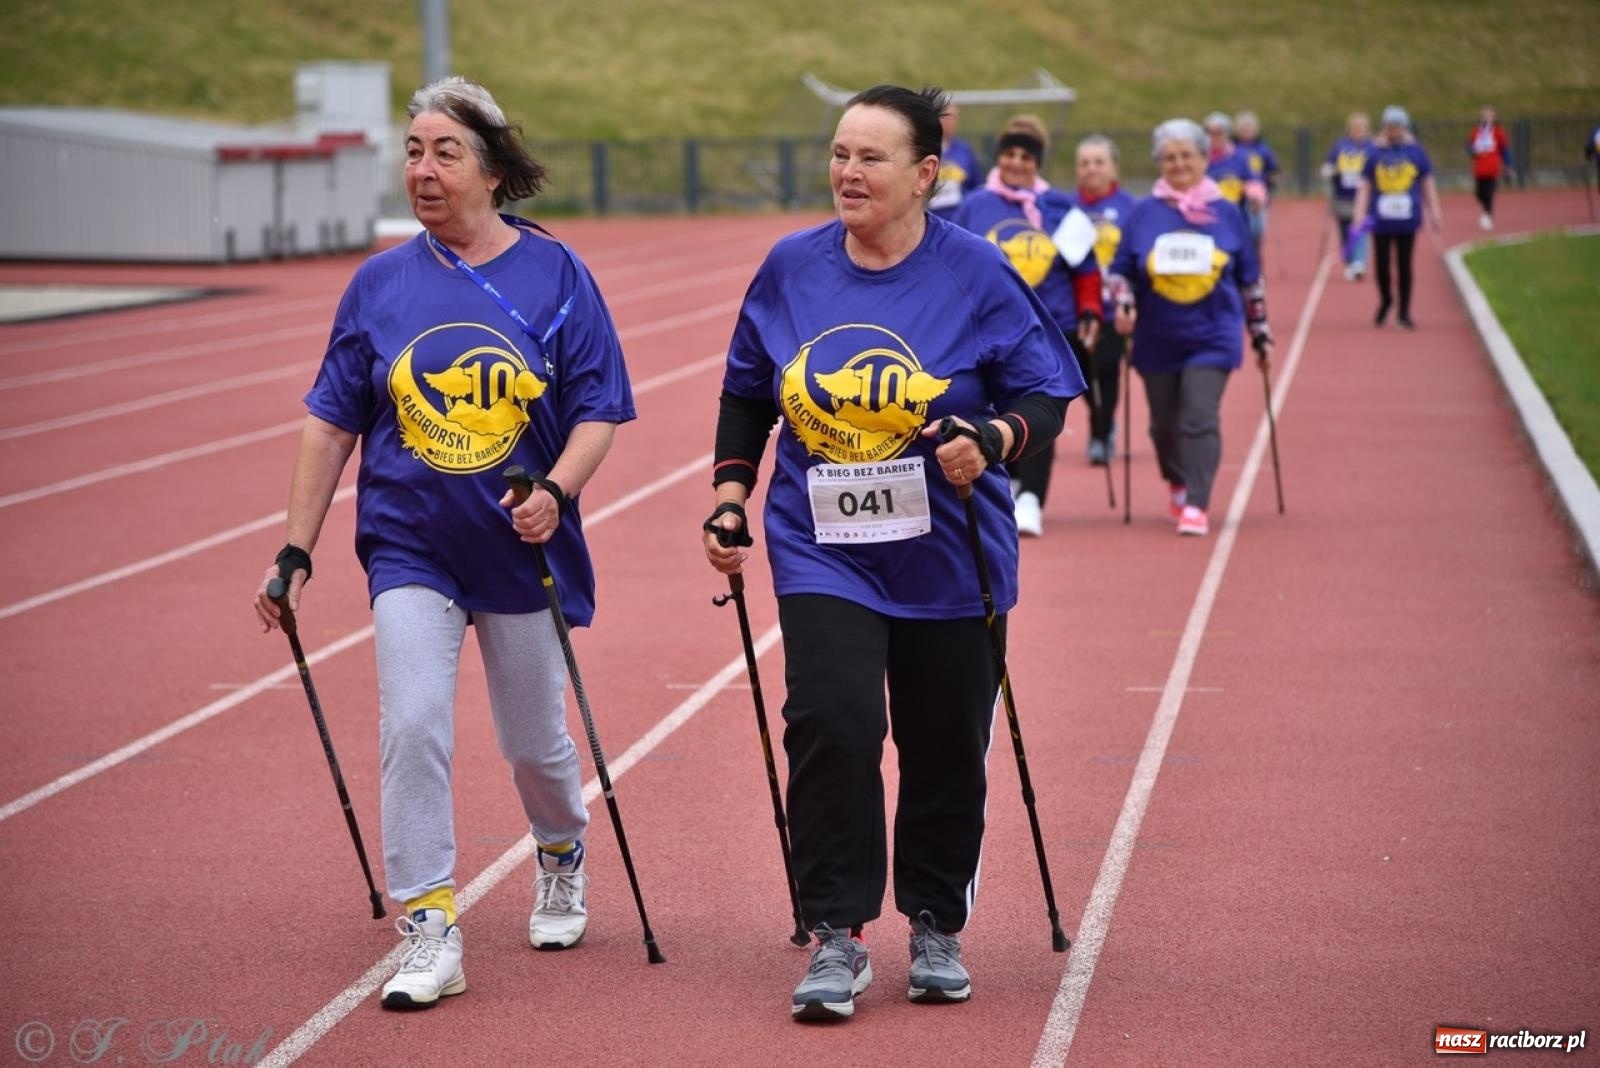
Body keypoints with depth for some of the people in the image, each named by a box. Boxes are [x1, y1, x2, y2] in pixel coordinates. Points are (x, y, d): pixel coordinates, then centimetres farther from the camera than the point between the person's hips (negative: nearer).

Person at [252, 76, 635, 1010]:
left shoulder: (554, 274, -3)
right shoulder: (381, 284, 2)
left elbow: (599, 408, -3)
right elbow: (333, 422, 5)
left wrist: (557, 490, -21)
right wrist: (296, 550, 2)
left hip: (522, 547, -1)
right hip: (410, 546, 1)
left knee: (534, 740, 11)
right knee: (413, 726, -14)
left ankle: (563, 857, 43)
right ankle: (431, 933, -8)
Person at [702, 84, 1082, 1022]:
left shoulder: (977, 273, -7)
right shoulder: (791, 268, 2)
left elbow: (1047, 397, -5)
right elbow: (746, 396, 15)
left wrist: (992, 439, -25)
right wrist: (730, 502, 10)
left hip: (948, 559, -1)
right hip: (822, 552, 1)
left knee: (946, 751, 8)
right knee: (830, 726, -14)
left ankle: (937, 931, 27)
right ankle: (838, 937, -4)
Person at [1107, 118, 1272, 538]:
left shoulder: (1226, 214, 3)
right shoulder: (1144, 213, 2)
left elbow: (1250, 279, 11)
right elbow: (1120, 270, 7)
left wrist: (1260, 330, 13)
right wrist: (1123, 303, -12)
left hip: (1212, 338, -2)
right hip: (1157, 340, 2)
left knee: (1200, 419, -14)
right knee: (1164, 423, 12)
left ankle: (1195, 505, -13)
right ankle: (1177, 482, 39)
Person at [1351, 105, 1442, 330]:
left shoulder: (1415, 151, 4)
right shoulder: (1375, 153, 3)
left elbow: (1427, 184, 9)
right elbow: (1365, 187, 5)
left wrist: (1435, 213, 6)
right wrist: (1359, 216, -2)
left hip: (1407, 219, 0)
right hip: (1381, 220, 0)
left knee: (1404, 265, 3)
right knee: (1381, 265, 3)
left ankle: (1404, 313, 12)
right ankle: (1385, 301, 30)